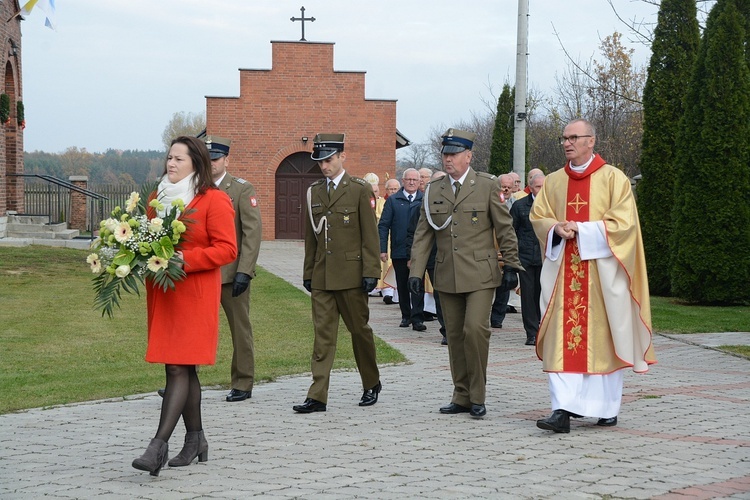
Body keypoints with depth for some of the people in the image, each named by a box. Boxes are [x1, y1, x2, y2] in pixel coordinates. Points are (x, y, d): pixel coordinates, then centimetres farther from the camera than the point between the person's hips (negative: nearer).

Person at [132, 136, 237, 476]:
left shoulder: (214, 200, -6)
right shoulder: (158, 198, 15)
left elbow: (227, 250, -11)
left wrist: (184, 259, -20)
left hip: (194, 294, -7)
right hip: (161, 292, 7)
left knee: (178, 368, -11)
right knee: (183, 368, 11)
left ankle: (159, 445, -15)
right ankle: (195, 440, 20)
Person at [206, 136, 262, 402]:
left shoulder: (242, 190, -4)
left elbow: (253, 232, -10)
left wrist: (244, 271, -18)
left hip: (232, 272, -4)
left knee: (240, 328, 6)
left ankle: (242, 385, 15)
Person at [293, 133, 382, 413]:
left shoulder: (360, 190, -2)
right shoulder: (314, 192, 12)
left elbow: (370, 235, -5)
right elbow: (310, 237, 16)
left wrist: (370, 272, -10)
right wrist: (308, 273, 14)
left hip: (350, 274, -4)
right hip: (321, 275, 4)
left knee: (359, 330, 7)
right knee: (323, 335, 0)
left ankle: (372, 384, 27)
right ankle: (317, 396, -2)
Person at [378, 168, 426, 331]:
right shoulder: (393, 200, 7)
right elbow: (383, 225, 4)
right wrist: (382, 249, -4)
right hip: (399, 251, 2)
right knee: (402, 285, 10)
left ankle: (417, 318, -7)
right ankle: (406, 316, 23)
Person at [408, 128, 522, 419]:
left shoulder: (487, 186, 0)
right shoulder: (433, 191, 9)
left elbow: (505, 228, 3)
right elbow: (423, 234, 9)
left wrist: (511, 265, 0)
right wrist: (416, 271, 1)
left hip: (480, 274, -4)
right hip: (447, 277, 4)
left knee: (475, 329, -15)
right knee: (454, 336, 7)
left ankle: (477, 397, -3)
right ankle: (462, 397, 16)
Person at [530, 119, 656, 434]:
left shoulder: (613, 179, -1)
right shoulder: (553, 182, 12)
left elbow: (623, 222, -8)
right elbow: (538, 217, 12)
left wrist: (581, 229, -15)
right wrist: (558, 229, -10)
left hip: (601, 271, -3)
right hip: (562, 271, 3)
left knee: (602, 338, 2)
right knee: (562, 339, -6)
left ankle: (608, 408, 15)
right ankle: (563, 410, -11)